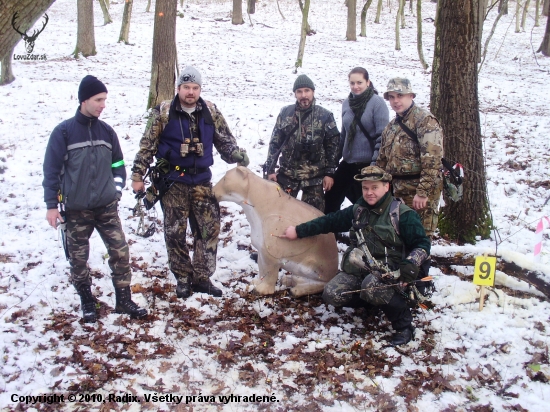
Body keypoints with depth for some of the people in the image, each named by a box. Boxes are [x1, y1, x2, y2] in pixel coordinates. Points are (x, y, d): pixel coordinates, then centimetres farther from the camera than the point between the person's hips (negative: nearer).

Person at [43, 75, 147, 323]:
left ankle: (124, 300, 13)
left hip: (107, 208, 3)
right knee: (78, 259, 8)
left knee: (120, 252, 0)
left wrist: (117, 190, 6)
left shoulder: (107, 131, 5)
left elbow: (118, 164, 16)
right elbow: (51, 170, -5)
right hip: (75, 210, -3)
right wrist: (52, 205, -7)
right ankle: (87, 302, 25)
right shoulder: (64, 132, -7)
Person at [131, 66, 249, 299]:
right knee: (175, 232, 4)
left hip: (201, 180, 3)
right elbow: (147, 146, -1)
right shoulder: (163, 112, -4)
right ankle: (183, 279, 18)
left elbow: (225, 141, 11)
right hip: (173, 181, -2)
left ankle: (202, 277, 15)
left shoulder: (211, 112, 3)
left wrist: (240, 158, -7)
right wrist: (137, 176, -3)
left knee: (209, 228, 2)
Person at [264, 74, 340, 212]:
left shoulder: (325, 116, -3)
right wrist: (270, 169, 2)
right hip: (287, 175, 2)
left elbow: (333, 145, -1)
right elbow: (275, 142, 6)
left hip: (314, 177, -2)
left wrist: (330, 172, -5)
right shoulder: (285, 113, 3)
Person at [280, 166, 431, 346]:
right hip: (359, 270, 6)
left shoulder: (403, 214, -6)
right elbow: (330, 221, 18)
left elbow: (422, 244, -8)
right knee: (332, 294, -17)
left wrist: (410, 267, -27)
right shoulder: (358, 211, 11)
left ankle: (404, 324, -15)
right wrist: (298, 231, 15)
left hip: (390, 272, -6)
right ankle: (372, 301, 9)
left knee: (371, 285, -38)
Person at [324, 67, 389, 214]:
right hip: (348, 163, 6)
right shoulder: (347, 103, 8)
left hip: (367, 164, -6)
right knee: (330, 199, 9)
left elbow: (382, 136, -13)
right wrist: (335, 157, 16)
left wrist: (376, 163, -18)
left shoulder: (377, 102, -10)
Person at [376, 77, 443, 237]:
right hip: (398, 190, 8)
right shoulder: (391, 126, 17)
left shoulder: (425, 120, -8)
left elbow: (432, 159, -18)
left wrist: (423, 192, -23)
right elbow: (382, 160, 24)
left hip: (420, 190, -8)